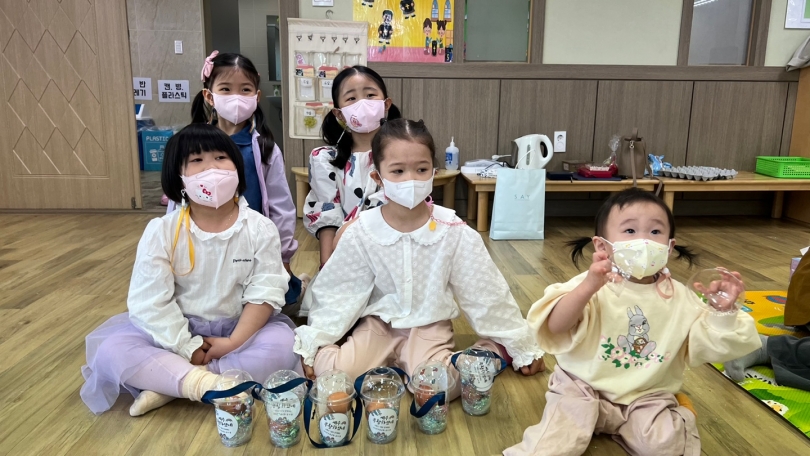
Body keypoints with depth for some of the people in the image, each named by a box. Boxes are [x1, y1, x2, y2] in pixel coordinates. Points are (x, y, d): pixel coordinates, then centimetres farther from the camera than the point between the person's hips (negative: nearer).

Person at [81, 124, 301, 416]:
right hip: (179, 332, 1)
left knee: (282, 345, -30)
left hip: (240, 328, 0)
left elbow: (265, 293, -13)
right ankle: (208, 384, -30)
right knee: (112, 350, -22)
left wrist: (234, 342, -23)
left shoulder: (260, 229, -9)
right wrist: (188, 349, -17)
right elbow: (150, 301, -12)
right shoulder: (161, 232, -10)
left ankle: (166, 382, -23)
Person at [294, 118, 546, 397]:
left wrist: (522, 348, 1)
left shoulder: (454, 232, -14)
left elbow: (486, 294, -6)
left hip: (430, 327, 0)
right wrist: (310, 345, -7)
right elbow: (338, 294, -3)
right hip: (378, 324, 1)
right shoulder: (361, 231, -13)